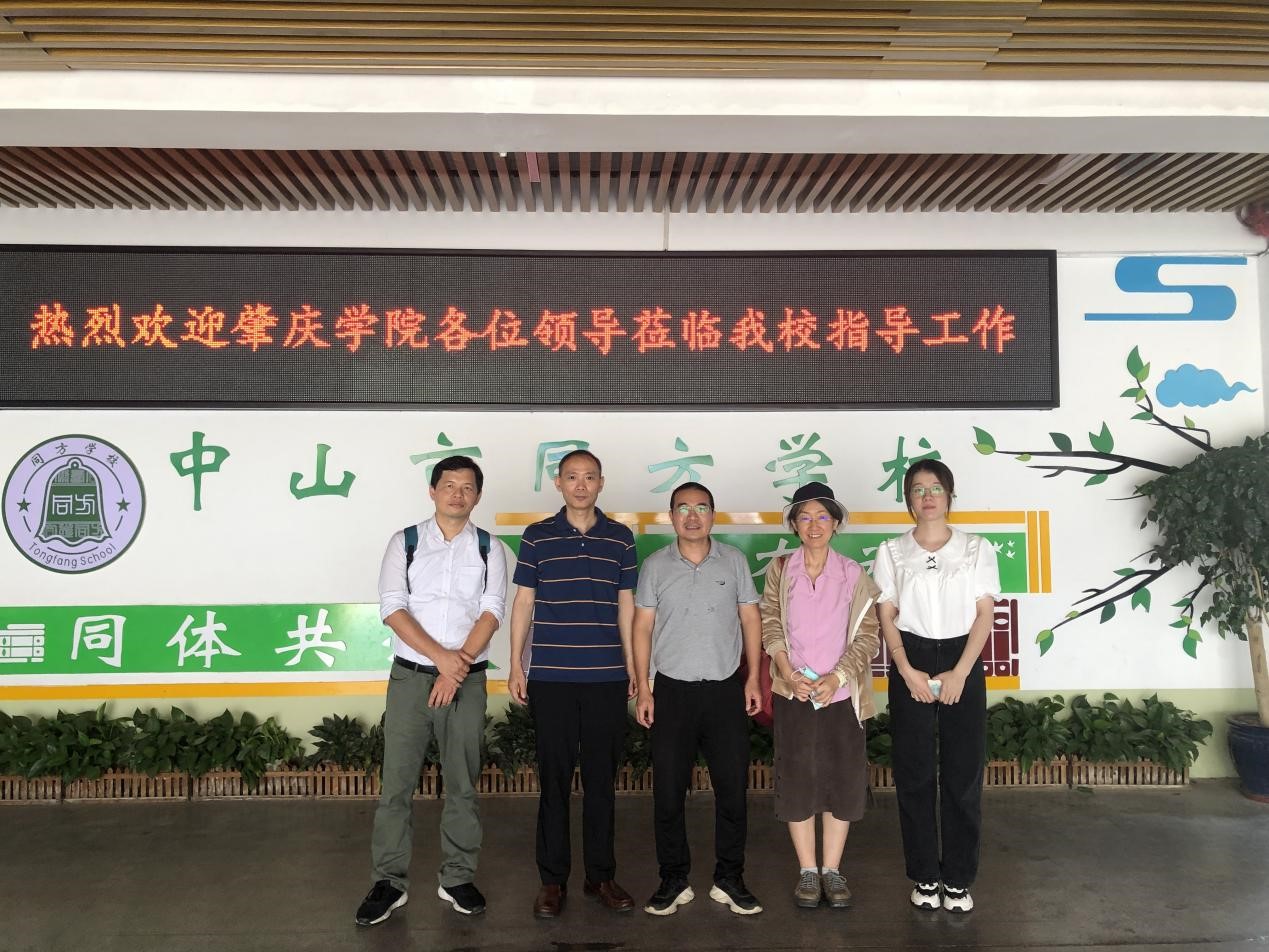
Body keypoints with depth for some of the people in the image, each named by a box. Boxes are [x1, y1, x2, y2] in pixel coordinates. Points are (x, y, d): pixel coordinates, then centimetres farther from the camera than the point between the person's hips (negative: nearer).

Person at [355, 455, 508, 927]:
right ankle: (389, 881, 15)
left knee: (462, 784, 8)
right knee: (397, 783, 2)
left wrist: (458, 666, -14)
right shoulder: (404, 542, 3)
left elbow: (491, 612, -4)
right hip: (410, 675, 0)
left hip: (467, 678, 1)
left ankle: (458, 878, 21)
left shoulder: (489, 549, 5)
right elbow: (392, 608, -6)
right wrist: (441, 657, -15)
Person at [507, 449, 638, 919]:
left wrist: (632, 664, 8)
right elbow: (523, 602, 5)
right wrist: (516, 665, 1)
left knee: (601, 779, 9)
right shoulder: (536, 537, 3)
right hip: (550, 678, -1)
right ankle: (553, 879, 19)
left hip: (607, 678, 1)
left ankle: (600, 875, 23)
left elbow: (626, 604, 10)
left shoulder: (621, 538, 6)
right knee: (554, 779, 6)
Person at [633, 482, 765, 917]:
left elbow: (750, 619, 7)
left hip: (726, 689, 1)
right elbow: (642, 627, 4)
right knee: (668, 791, 4)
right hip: (672, 690, 0)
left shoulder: (733, 559, 4)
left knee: (733, 787, 5)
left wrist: (753, 678, 1)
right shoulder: (655, 565, 2)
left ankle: (729, 880, 20)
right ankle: (674, 881, 19)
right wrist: (643, 689, -2)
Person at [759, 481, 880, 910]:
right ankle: (807, 870, 21)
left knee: (843, 779, 6)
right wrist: (789, 675, -13)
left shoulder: (854, 574, 0)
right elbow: (770, 628, -1)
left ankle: (832, 868, 22)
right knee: (797, 779, 6)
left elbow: (867, 636, -2)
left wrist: (836, 678, -14)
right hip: (792, 694, 0)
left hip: (841, 694, 0)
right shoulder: (779, 570, 2)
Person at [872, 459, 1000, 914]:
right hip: (911, 664, 0)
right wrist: (908, 671, -10)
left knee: (963, 774, 2)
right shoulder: (891, 552, 5)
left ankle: (958, 878, 16)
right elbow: (887, 617, 2)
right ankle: (924, 876, 17)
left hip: (962, 662, 0)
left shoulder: (977, 549, 4)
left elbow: (984, 614, -1)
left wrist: (959, 673, -10)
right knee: (915, 774, 4)